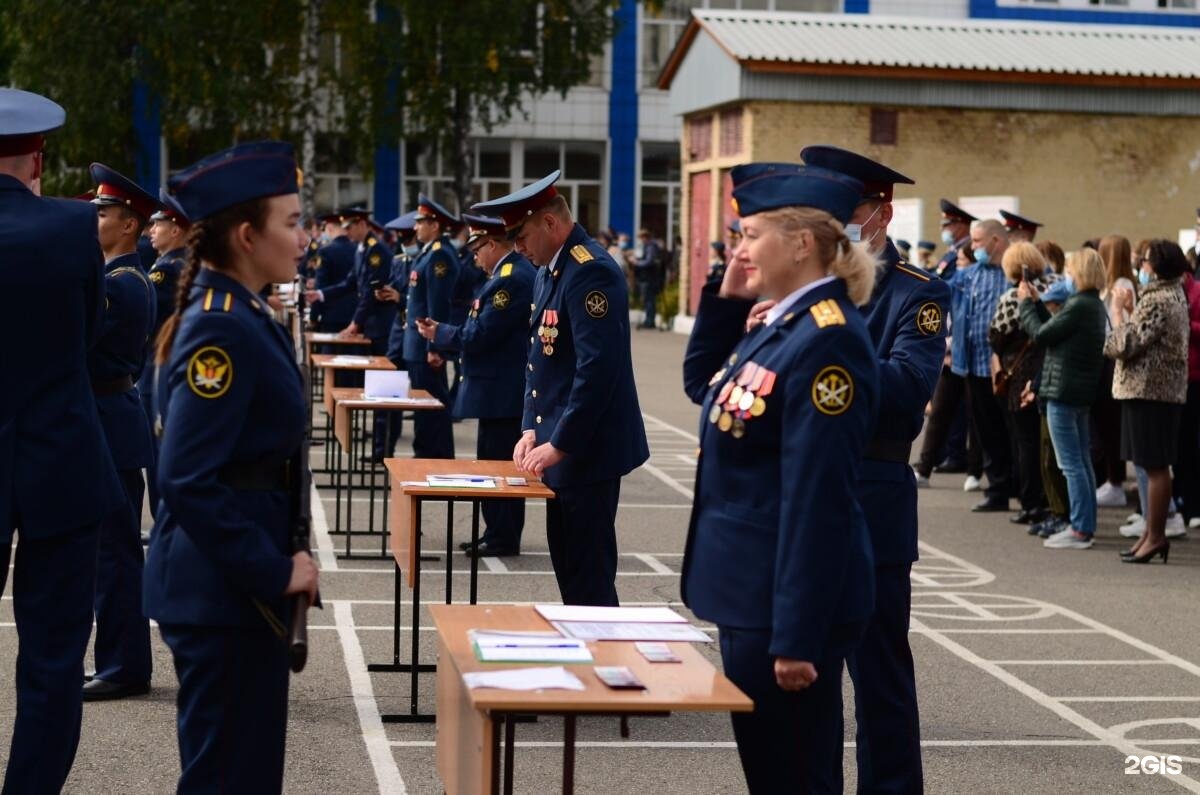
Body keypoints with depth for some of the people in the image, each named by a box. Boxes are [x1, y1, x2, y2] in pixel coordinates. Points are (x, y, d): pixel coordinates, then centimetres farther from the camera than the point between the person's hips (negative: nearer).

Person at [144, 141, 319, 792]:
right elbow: (185, 481, -25)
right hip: (221, 587, -10)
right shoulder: (222, 329, -20)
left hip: (239, 575, 10)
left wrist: (278, 561, 15)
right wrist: (275, 571, -20)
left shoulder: (241, 316, 10)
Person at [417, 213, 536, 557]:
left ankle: (503, 538, 5)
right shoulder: (513, 272, 12)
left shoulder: (512, 279, -20)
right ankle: (499, 533, 24)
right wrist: (444, 331, 9)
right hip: (502, 388, 11)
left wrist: (439, 333, -6)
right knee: (497, 463, 16)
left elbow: (480, 335, -21)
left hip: (501, 391, -11)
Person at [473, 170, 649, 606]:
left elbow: (599, 368, -24)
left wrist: (559, 445, -20)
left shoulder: (591, 271, -18)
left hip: (588, 450, -10)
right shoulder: (549, 270, 14)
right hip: (559, 444, 10)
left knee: (588, 574, -4)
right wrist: (531, 428, 8)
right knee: (567, 567, 14)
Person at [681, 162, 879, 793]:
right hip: (751, 591, 10)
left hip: (786, 601, -10)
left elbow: (818, 500, -24)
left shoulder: (827, 340, -21)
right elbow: (700, 385, 27)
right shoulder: (781, 324, 9)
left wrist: (796, 638, -24)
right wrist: (726, 299, 11)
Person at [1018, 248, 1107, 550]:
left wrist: (1027, 303, 1)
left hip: (1064, 391, -10)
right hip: (1082, 391, 10)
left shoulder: (1078, 305, -18)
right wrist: (1037, 302, 16)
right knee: (1082, 462, 14)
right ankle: (1086, 525, 20)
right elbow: (1054, 329, 13)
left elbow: (1040, 335, -12)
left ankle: (1079, 529, -4)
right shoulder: (1095, 304, 11)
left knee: (1071, 465, -6)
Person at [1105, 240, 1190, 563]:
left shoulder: (1156, 301, -16)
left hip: (1149, 390, -11)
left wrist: (1118, 310, -7)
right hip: (1164, 388, 11)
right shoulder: (1173, 295, 16)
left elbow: (1125, 345, -19)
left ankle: (1156, 536, -4)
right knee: (1155, 465, 13)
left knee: (1155, 466, -7)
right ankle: (1153, 532, 18)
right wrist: (1130, 308, 10)